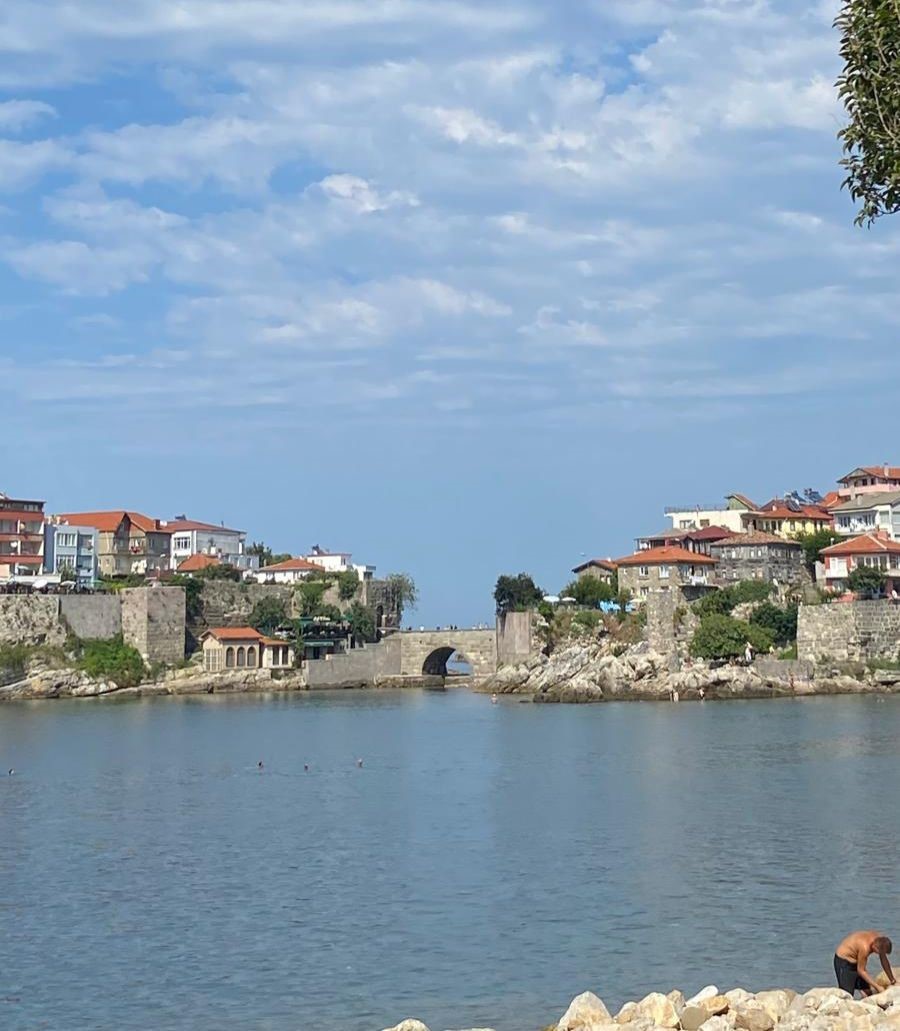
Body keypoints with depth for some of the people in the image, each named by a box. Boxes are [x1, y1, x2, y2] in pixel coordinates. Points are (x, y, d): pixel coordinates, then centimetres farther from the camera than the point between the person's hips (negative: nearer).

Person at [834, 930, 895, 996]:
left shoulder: (880, 940, -11)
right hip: (843, 961, -9)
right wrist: (877, 987, -23)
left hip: (855, 961, 9)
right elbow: (861, 971, -25)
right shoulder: (865, 947, -35)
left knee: (868, 993, 2)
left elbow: (884, 961, 5)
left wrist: (893, 981, 10)